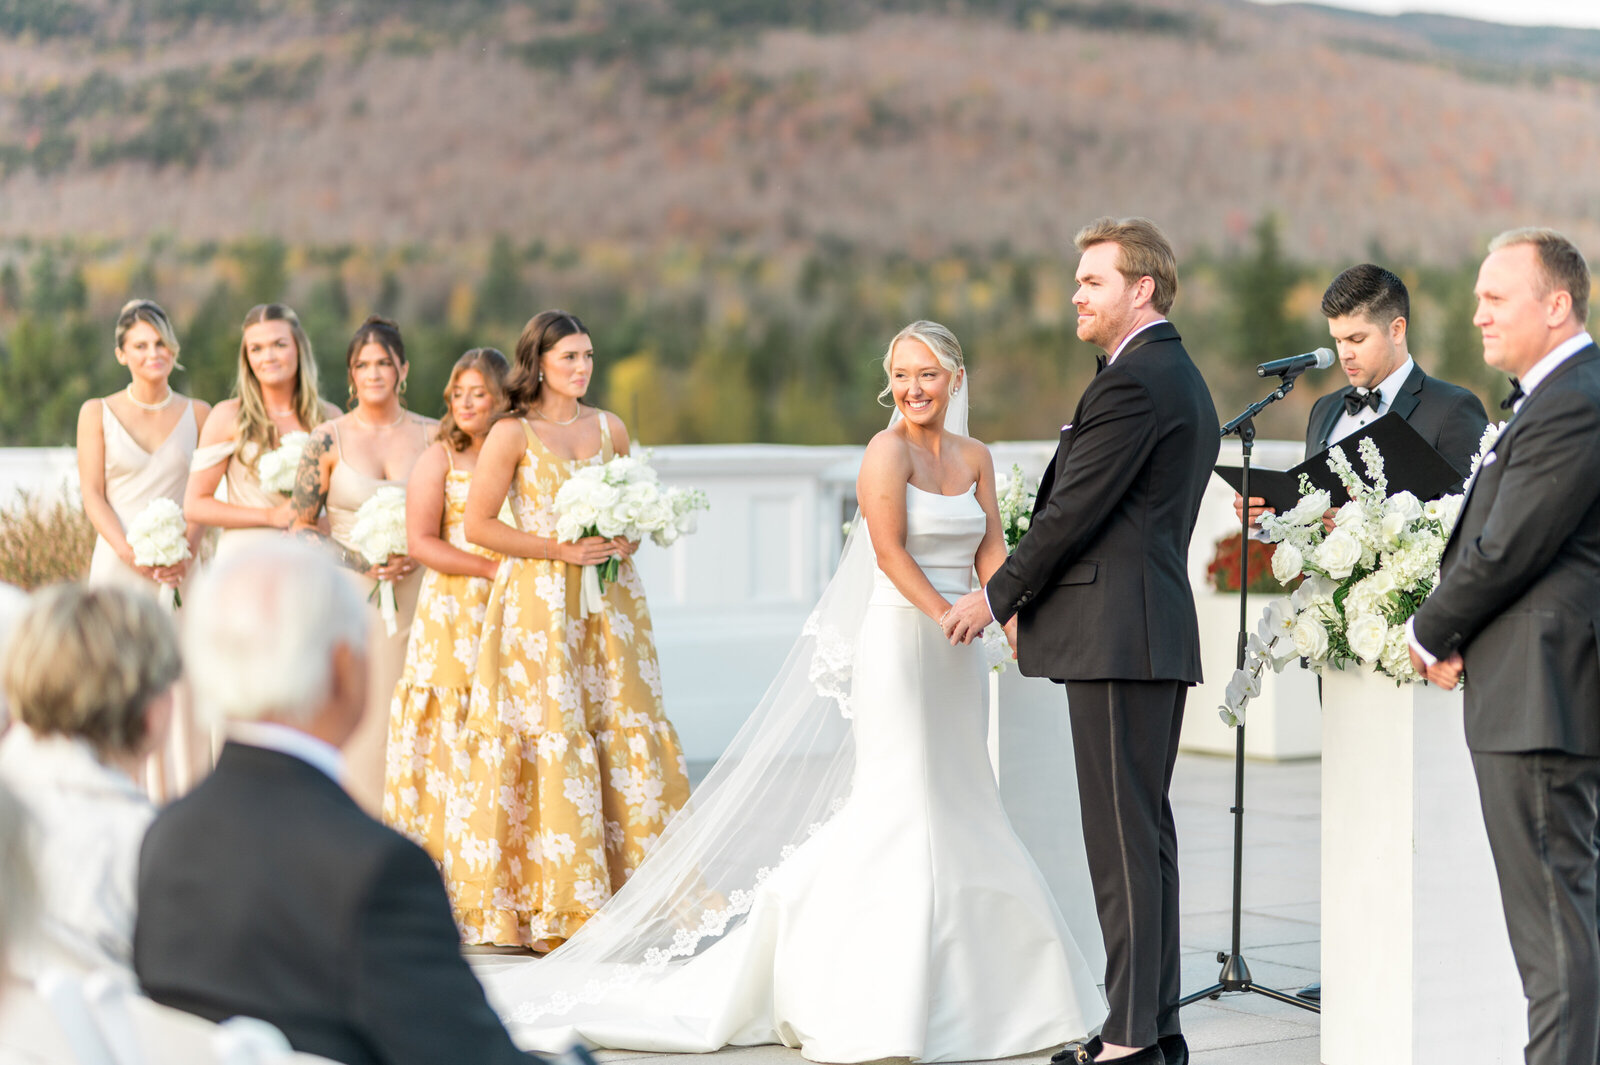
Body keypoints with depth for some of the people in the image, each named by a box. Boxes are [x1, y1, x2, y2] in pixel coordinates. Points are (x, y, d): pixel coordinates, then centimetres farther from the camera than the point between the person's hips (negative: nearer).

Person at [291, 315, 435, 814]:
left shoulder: (432, 436, 5)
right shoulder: (328, 440, 2)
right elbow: (301, 525, 3)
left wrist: (417, 556, -8)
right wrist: (362, 561, -10)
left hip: (413, 599, 1)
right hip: (348, 599, -1)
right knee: (351, 721, -6)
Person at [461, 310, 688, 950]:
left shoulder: (610, 428, 11)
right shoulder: (512, 434, -3)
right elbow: (478, 524, -6)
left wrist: (628, 540, -1)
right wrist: (564, 551, -13)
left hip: (608, 603, 5)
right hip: (539, 602, -5)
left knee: (624, 734, 0)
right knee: (551, 744, -5)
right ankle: (553, 905, 0)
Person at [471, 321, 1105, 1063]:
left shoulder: (974, 457, 11)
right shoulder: (888, 450, -9)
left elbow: (990, 549, 5)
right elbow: (890, 551, -17)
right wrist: (945, 616, -25)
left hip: (958, 654, 7)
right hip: (901, 639, -7)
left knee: (959, 807, 10)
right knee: (901, 807, -8)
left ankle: (955, 991, 19)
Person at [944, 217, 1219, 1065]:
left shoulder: (1131, 381, -13)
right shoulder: (1184, 380, 19)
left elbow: (1074, 510, -14)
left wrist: (997, 598, -2)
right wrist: (1028, 599, 18)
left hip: (1117, 636, -11)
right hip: (1161, 630, 11)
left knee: (1124, 838, -8)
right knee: (1146, 832, 12)